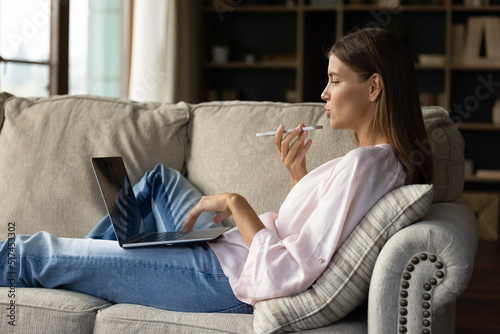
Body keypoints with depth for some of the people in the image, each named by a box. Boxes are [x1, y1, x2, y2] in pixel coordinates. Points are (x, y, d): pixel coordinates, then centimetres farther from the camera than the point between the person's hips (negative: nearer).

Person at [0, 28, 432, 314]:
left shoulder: (364, 164, -26)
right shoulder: (388, 157, 4)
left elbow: (283, 275, -31)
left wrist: (236, 204, -19)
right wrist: (298, 173, 3)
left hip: (228, 282, -10)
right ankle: (87, 259, 39)